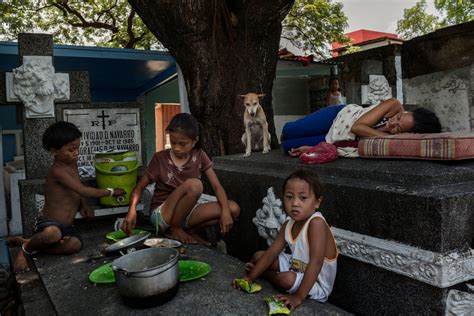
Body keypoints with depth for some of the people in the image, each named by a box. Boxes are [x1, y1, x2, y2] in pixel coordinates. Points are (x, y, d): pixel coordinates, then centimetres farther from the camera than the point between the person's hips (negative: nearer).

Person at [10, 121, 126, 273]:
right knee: (53, 234, -42)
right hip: (48, 222, -8)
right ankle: (26, 248, -7)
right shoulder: (57, 171, -20)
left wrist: (83, 205, 4)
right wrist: (111, 192, -16)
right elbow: (83, 191, -26)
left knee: (75, 244, -24)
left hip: (66, 226, 8)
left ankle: (30, 243, -3)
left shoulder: (72, 164, 6)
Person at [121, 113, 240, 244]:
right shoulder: (160, 158, -9)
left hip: (187, 212, 4)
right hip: (162, 214, -4)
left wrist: (225, 211, -24)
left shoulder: (199, 157, -2)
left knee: (233, 208, -16)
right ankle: (173, 230, -10)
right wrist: (132, 211, -22)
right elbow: (139, 187, -3)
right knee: (194, 185, -33)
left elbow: (217, 186, -7)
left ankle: (191, 231, 1)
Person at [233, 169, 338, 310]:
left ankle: (266, 274, -3)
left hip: (316, 283, -6)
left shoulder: (316, 222, -31)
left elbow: (316, 262, -36)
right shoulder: (288, 225, -7)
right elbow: (271, 253, -2)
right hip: (296, 266, 6)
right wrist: (250, 277, -9)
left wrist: (298, 297, -38)